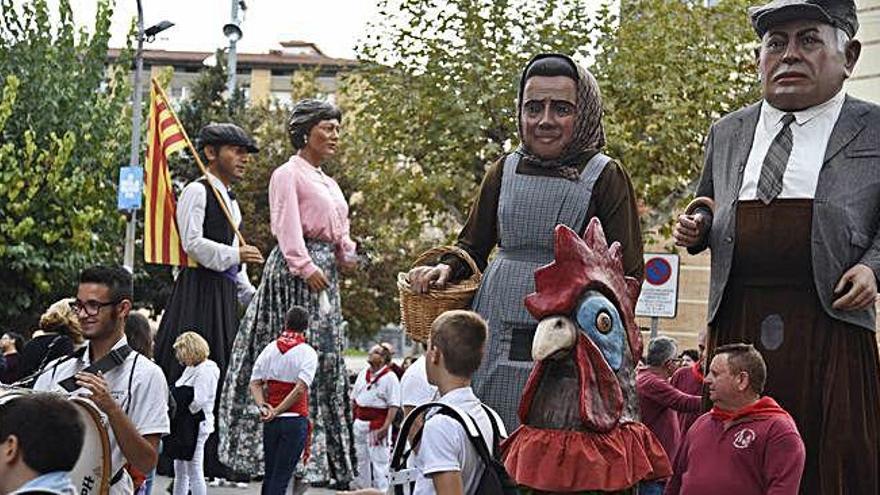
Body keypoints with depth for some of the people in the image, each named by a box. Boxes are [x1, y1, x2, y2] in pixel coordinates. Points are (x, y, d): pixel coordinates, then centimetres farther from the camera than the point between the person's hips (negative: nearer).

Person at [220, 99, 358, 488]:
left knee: (327, 357, 7)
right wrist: (305, 267, -23)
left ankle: (327, 456, 10)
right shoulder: (288, 174, -3)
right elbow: (288, 225, -14)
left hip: (325, 272, 9)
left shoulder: (328, 182, 23)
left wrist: (347, 254, 0)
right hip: (295, 271, -9)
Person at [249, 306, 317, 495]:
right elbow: (300, 389, -17)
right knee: (282, 475, -2)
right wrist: (277, 412, -13)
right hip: (295, 420, -4)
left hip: (271, 422, 4)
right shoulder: (307, 352, -7)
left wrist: (263, 407, -6)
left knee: (269, 472, 13)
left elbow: (255, 383, 2)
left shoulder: (270, 348, 6)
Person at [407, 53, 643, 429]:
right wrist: (446, 269, 0)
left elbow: (627, 272, -1)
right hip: (498, 334, 4)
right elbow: (473, 244, 22)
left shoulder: (605, 177, 1)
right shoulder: (505, 171, 12)